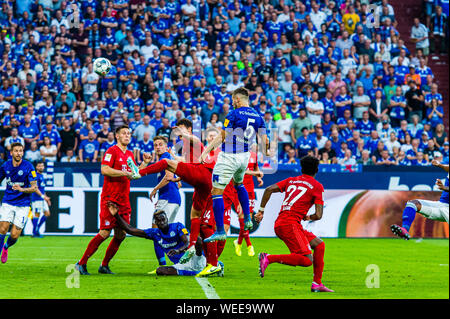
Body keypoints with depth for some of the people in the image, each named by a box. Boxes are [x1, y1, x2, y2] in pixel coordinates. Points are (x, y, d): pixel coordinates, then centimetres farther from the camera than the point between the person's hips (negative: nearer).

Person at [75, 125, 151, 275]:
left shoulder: (130, 154, 18)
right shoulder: (112, 151, -7)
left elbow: (134, 175, 28)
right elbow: (104, 170, -20)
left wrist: (144, 163, 16)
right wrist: (124, 173, -18)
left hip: (124, 200, 8)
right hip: (110, 199, -8)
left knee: (121, 235, 4)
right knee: (105, 233, -12)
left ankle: (104, 265, 14)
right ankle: (82, 263, -5)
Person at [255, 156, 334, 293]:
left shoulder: (291, 180, 20)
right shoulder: (316, 186, 3)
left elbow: (269, 189, 7)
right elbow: (318, 215, -4)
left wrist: (261, 211, 11)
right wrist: (309, 217, 18)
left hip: (280, 223, 8)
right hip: (290, 224, -8)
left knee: (319, 245, 14)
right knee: (307, 260, -15)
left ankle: (317, 284, 11)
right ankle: (269, 258, -18)